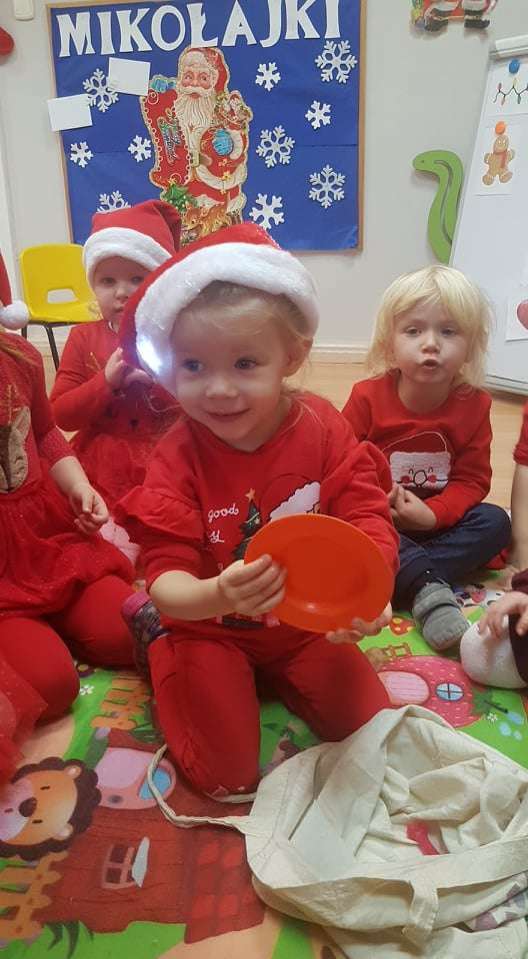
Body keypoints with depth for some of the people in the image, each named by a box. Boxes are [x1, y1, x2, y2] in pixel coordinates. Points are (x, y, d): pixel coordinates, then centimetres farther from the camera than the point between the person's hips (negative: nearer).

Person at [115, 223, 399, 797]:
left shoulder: (323, 429, -14)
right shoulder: (177, 458, -21)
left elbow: (367, 515, -14)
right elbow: (166, 578, -24)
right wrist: (217, 596, -48)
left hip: (306, 625, 3)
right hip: (208, 629, -3)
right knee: (227, 776, -5)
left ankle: (272, 675, 23)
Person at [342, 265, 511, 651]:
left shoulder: (474, 405, -8)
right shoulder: (368, 397, -12)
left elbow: (472, 479, -7)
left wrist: (433, 514, -24)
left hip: (437, 518, 3)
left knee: (495, 523, -20)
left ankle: (405, 580, -28)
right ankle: (430, 587, -33)